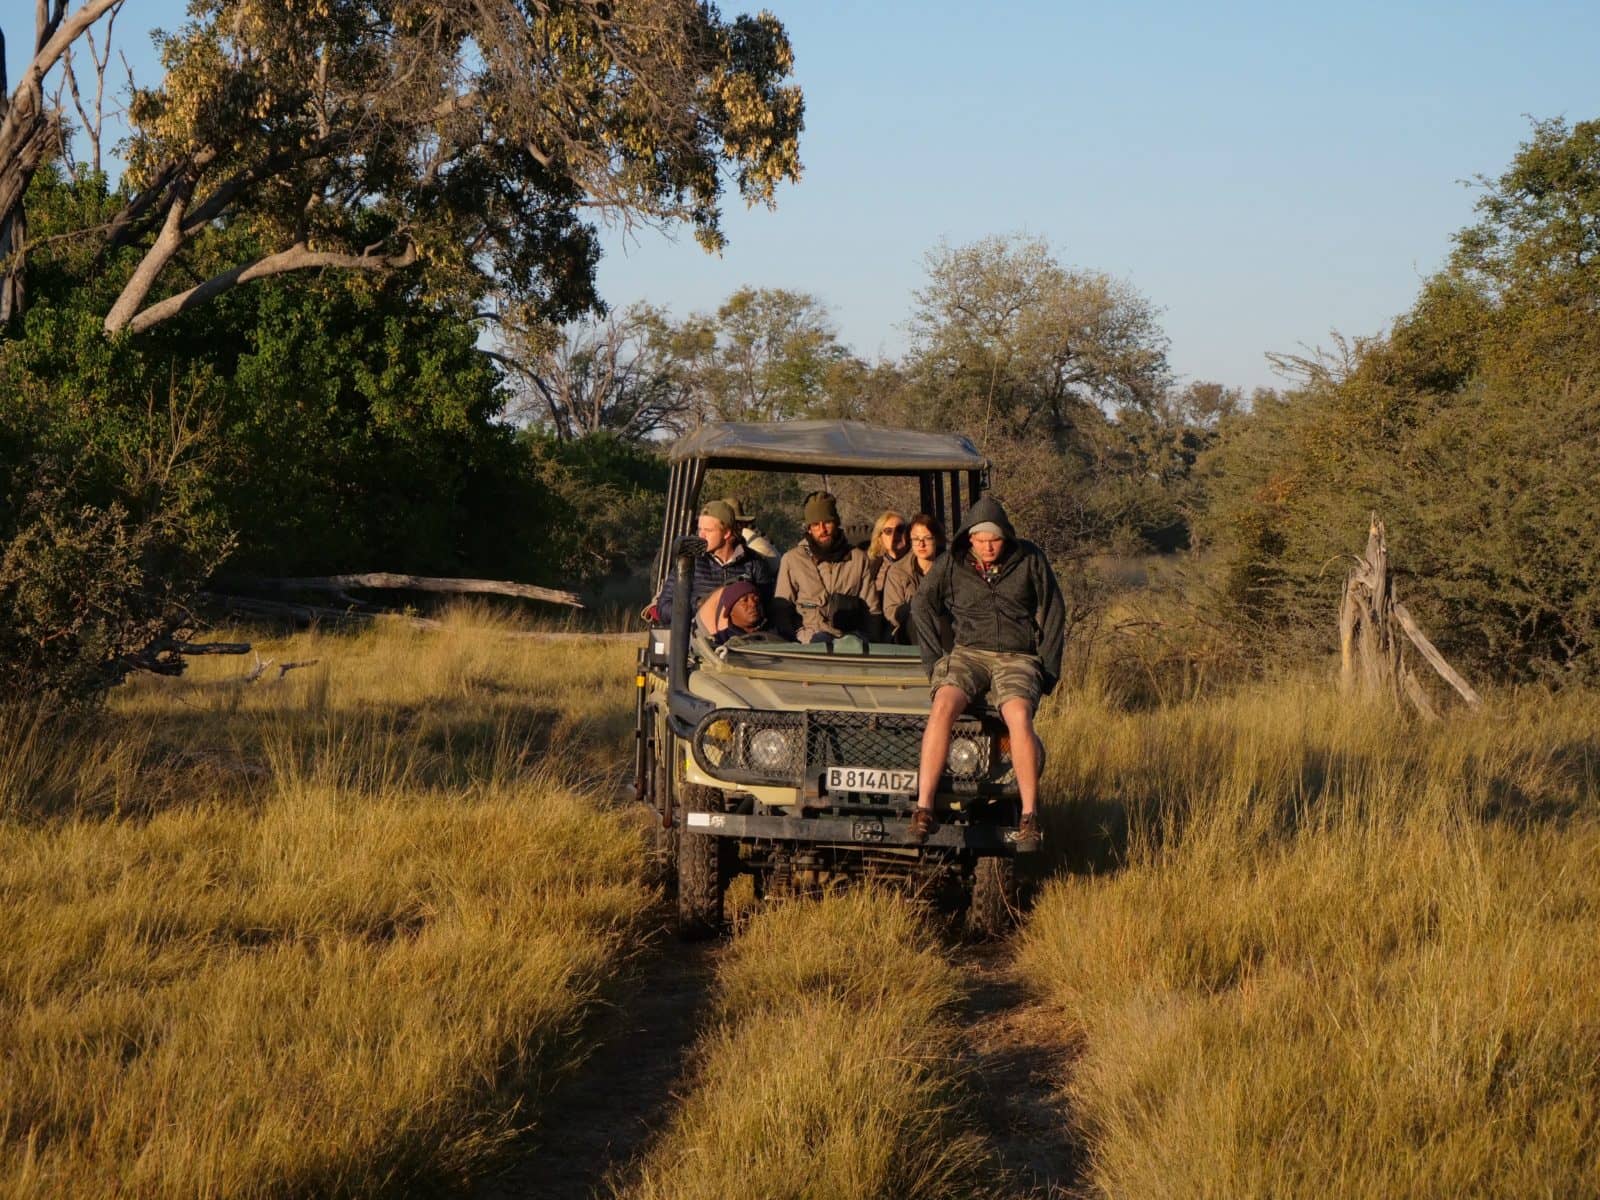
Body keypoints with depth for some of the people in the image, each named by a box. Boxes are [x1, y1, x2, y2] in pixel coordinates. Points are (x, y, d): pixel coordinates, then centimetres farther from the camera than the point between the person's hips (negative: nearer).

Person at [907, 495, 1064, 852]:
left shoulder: (1030, 560, 4)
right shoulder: (951, 565, 5)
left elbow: (1054, 614, 9)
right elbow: (921, 608, 11)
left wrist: (1047, 670, 3)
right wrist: (935, 662, 2)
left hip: (1018, 658, -1)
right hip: (967, 653, 1)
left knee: (1018, 715, -33)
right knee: (943, 706, -32)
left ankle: (1029, 817, -28)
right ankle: (924, 808, -35)